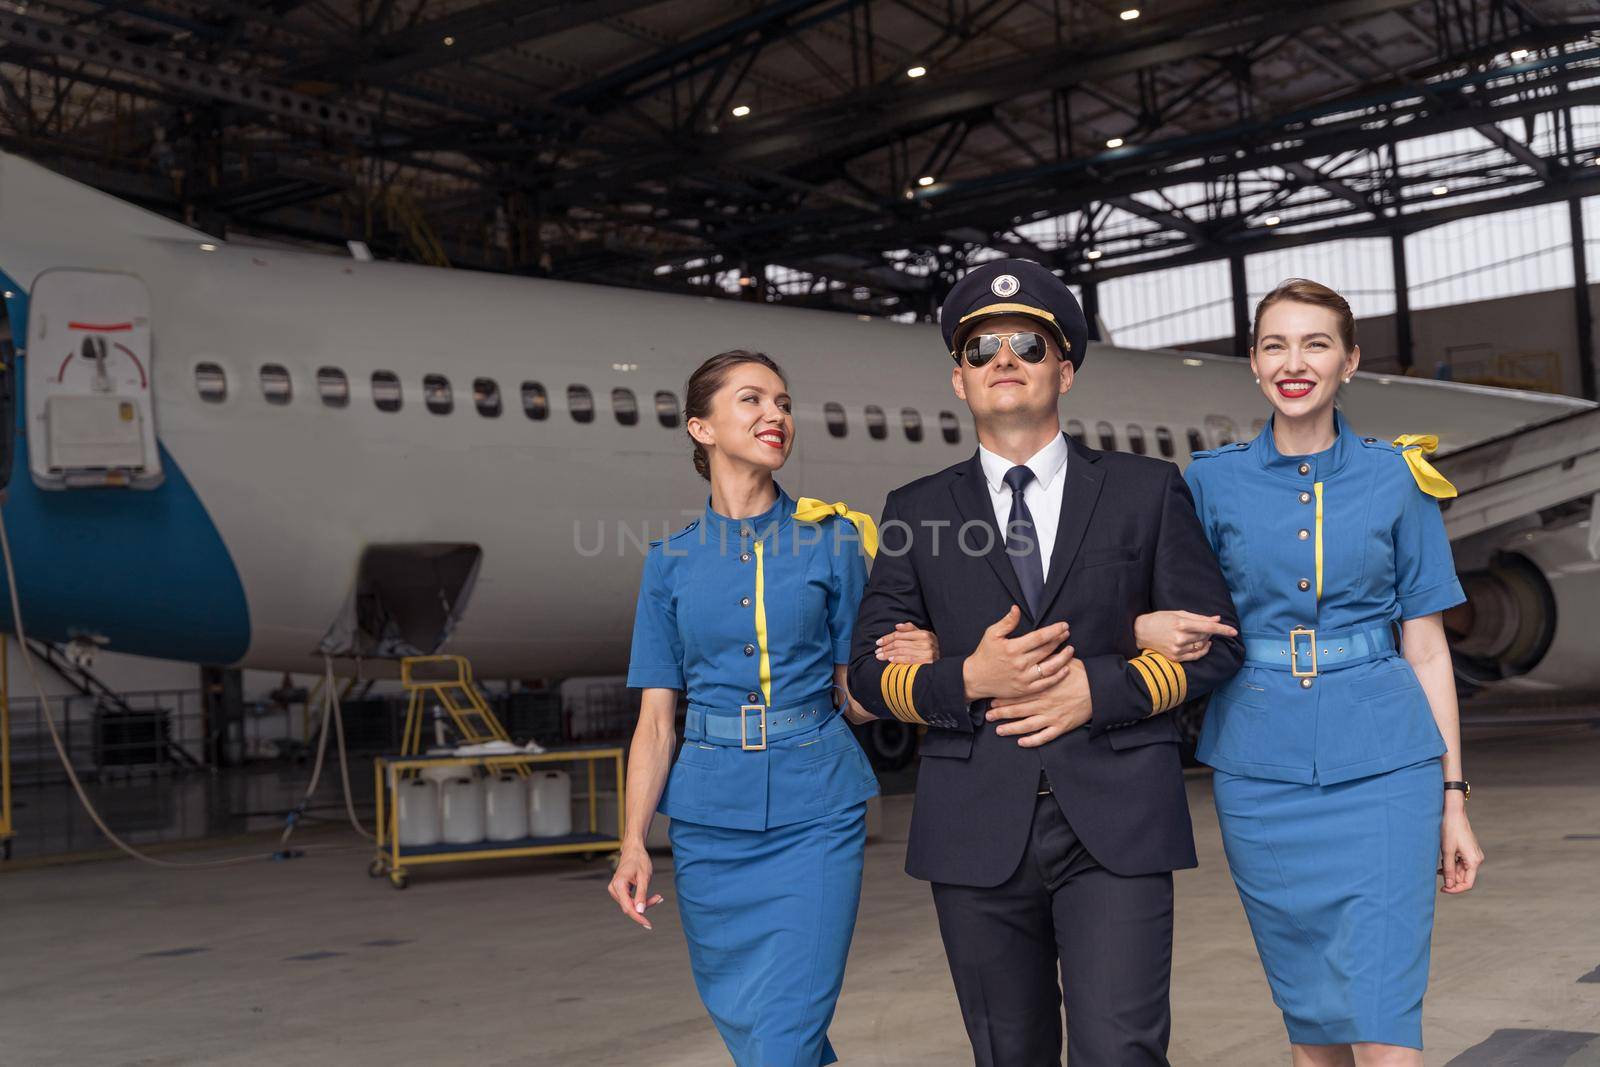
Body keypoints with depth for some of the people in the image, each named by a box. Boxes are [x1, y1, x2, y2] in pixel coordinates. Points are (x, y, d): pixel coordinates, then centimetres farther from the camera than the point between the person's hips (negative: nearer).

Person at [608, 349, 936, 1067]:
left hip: (815, 811, -2)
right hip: (710, 815, 2)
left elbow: (854, 697, 5)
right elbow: (656, 718, 3)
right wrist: (634, 842, -8)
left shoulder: (833, 539, 2)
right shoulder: (672, 560, 5)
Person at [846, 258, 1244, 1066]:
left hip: (1114, 822, -1)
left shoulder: (1147, 492, 7)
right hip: (978, 830, 2)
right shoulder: (917, 512, 9)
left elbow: (1213, 643, 5)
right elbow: (870, 669, 7)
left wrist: (1100, 689, -10)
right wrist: (967, 680, -12)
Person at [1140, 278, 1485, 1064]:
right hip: (1261, 768, 1)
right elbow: (1180, 616, 10)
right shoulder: (1214, 481, 4)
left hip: (1381, 764, -1)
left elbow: (1426, 648, 4)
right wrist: (1146, 628, -14)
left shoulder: (1396, 477, 3)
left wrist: (1453, 799, 2)